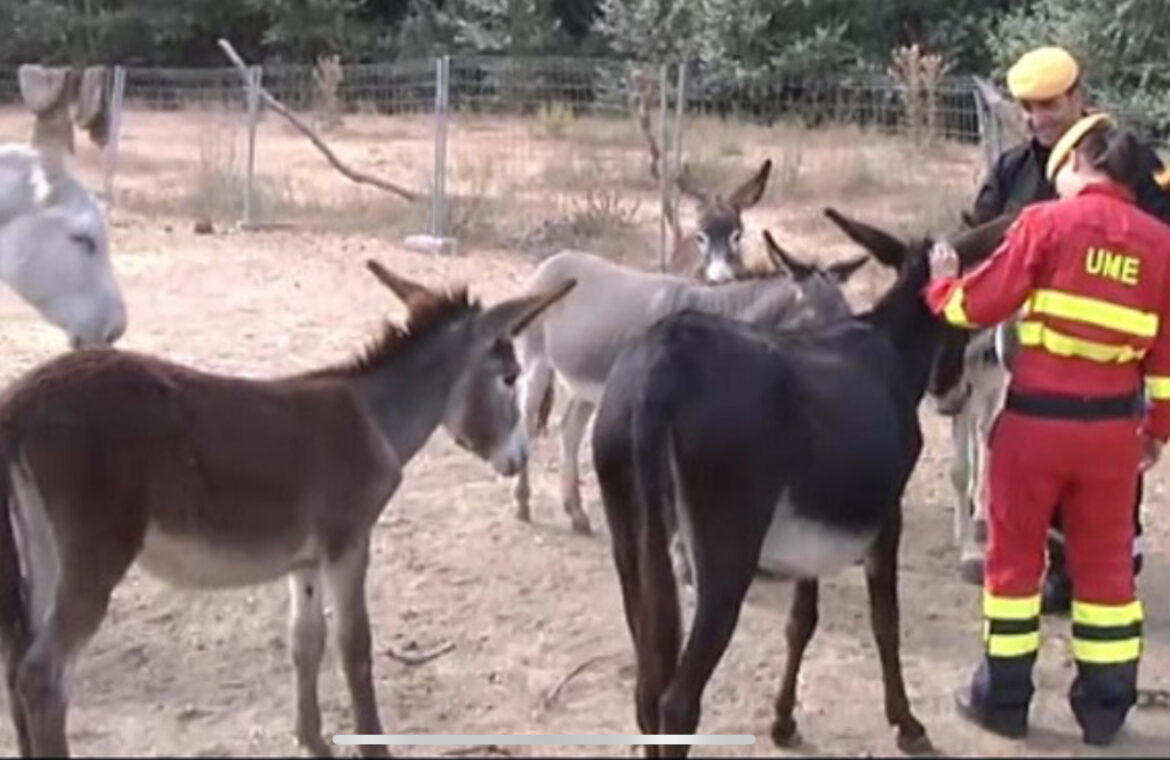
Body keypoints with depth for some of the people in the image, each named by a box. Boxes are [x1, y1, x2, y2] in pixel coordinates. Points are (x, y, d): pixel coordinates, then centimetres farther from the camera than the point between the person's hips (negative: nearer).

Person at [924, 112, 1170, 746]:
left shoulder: (1046, 222, -9)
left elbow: (978, 305, -7)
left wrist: (941, 284, 13)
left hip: (1036, 415, -3)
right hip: (1113, 423, 3)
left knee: (1015, 554, 11)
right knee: (1105, 561, 14)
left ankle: (1003, 696, 18)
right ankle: (1105, 707, 19)